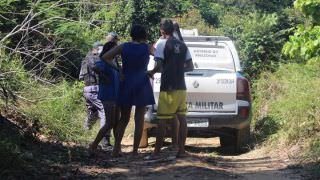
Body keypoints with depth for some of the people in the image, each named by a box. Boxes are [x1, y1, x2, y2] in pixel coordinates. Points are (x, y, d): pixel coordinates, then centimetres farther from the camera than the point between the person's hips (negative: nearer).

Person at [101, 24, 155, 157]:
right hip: (142, 86, -2)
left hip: (126, 85, 2)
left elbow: (105, 57, -5)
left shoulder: (124, 47, -1)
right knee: (139, 119, 2)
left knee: (124, 119, 12)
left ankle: (116, 148, 0)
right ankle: (135, 151, 0)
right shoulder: (147, 48, -3)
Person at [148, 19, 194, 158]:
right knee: (181, 118, 5)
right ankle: (181, 150, 6)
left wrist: (151, 72, 3)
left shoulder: (161, 43, -7)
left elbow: (159, 65, -15)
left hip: (168, 88, -5)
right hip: (181, 87, 5)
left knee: (162, 120, -3)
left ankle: (157, 151, -1)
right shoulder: (182, 45, 10)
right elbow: (190, 67, 12)